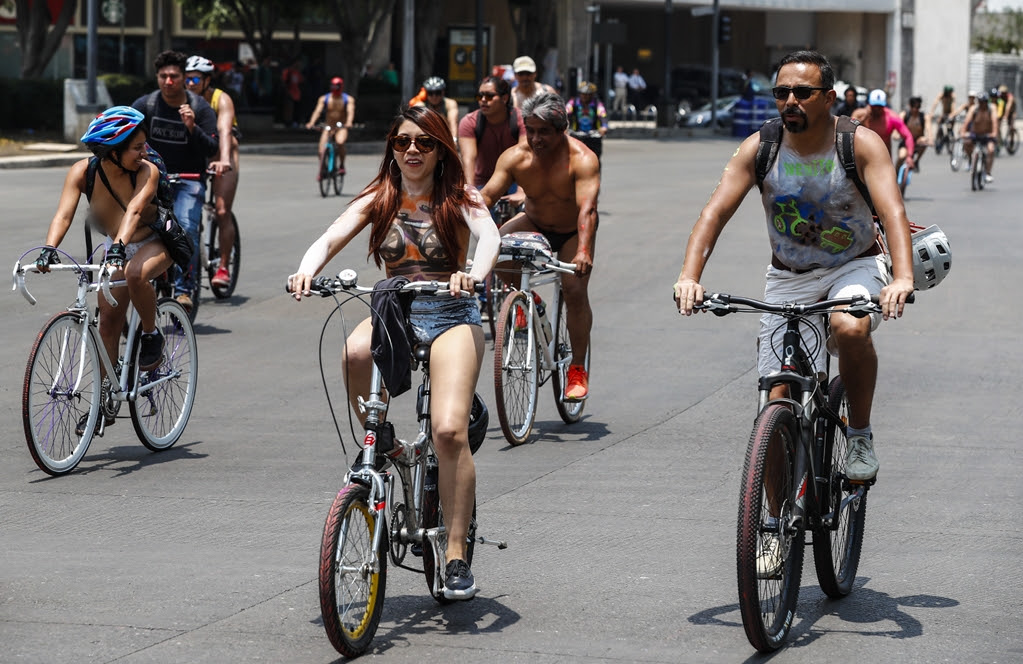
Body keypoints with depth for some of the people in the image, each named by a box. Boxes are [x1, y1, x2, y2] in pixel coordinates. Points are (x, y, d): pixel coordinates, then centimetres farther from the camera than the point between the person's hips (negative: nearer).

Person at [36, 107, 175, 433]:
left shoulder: (147, 172, -26)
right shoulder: (83, 171, -21)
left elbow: (133, 210, -42)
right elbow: (64, 213, -32)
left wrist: (119, 247, -58)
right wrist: (49, 249, -49)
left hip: (156, 242, -3)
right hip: (115, 247, 3)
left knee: (135, 274, -36)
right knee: (109, 319, -3)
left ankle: (152, 336, -11)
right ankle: (105, 401, 6)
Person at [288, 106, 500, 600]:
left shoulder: (460, 198, 1)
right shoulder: (378, 199, 9)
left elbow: (489, 236, -19)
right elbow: (332, 238, -5)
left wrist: (474, 274, -41)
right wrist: (308, 270, -28)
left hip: (450, 316, -2)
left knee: (449, 431, -21)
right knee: (354, 353, -35)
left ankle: (457, 555, -13)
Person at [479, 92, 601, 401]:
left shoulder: (582, 159, -29)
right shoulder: (515, 157, -19)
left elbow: (587, 208, -40)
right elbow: (487, 195, -24)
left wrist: (583, 251, -55)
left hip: (573, 232, -3)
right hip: (534, 224, 3)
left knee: (574, 290, -20)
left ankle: (578, 370, -6)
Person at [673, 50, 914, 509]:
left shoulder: (862, 144, -17)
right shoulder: (759, 148, -12)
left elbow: (892, 211, -30)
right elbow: (714, 213, -18)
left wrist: (903, 278, -48)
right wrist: (689, 277, -35)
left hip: (854, 268, -2)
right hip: (788, 278, 2)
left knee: (850, 328, -37)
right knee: (778, 402, -5)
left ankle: (861, 434, -11)